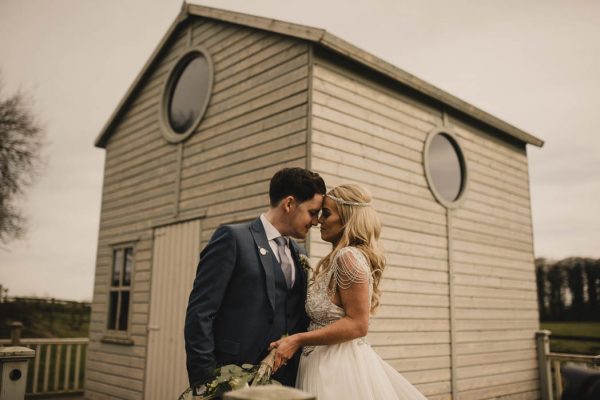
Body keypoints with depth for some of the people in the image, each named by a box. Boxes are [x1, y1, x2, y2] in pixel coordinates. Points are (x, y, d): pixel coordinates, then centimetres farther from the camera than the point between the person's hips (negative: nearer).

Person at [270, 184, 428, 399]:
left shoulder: (349, 256, -17)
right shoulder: (337, 259, 11)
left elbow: (357, 324, -20)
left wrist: (298, 340, -21)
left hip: (339, 365, -9)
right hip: (327, 362, 9)